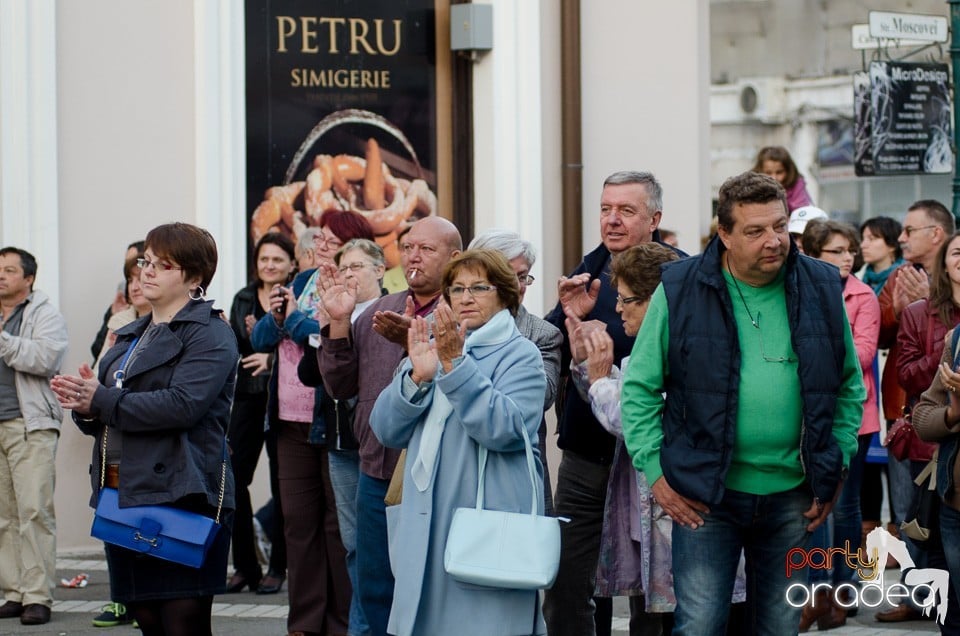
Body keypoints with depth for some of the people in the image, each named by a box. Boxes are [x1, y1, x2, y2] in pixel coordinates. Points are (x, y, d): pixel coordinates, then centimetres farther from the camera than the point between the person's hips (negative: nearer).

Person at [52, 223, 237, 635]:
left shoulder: (210, 334, -6)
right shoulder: (133, 335, 22)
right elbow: (107, 416, 23)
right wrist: (85, 407, -1)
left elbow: (183, 404, -21)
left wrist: (101, 400, -17)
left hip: (180, 499, -8)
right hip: (124, 497, 8)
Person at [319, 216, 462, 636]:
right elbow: (341, 385, 13)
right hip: (377, 471, 7)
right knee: (374, 590, 12)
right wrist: (339, 324, 1)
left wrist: (414, 341, -33)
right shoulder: (379, 311, 14)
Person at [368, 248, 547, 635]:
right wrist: (417, 376, -11)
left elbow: (507, 430, -18)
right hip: (426, 532, 5)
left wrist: (455, 366, -22)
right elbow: (387, 430, 6)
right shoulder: (431, 349, 17)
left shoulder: (519, 355, 0)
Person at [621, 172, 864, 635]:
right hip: (705, 493, -3)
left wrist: (836, 467, 5)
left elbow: (850, 387, 12)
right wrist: (654, 471, -6)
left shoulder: (821, 289, 2)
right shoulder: (681, 290, -5)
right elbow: (640, 388, -1)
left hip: (792, 497, 3)